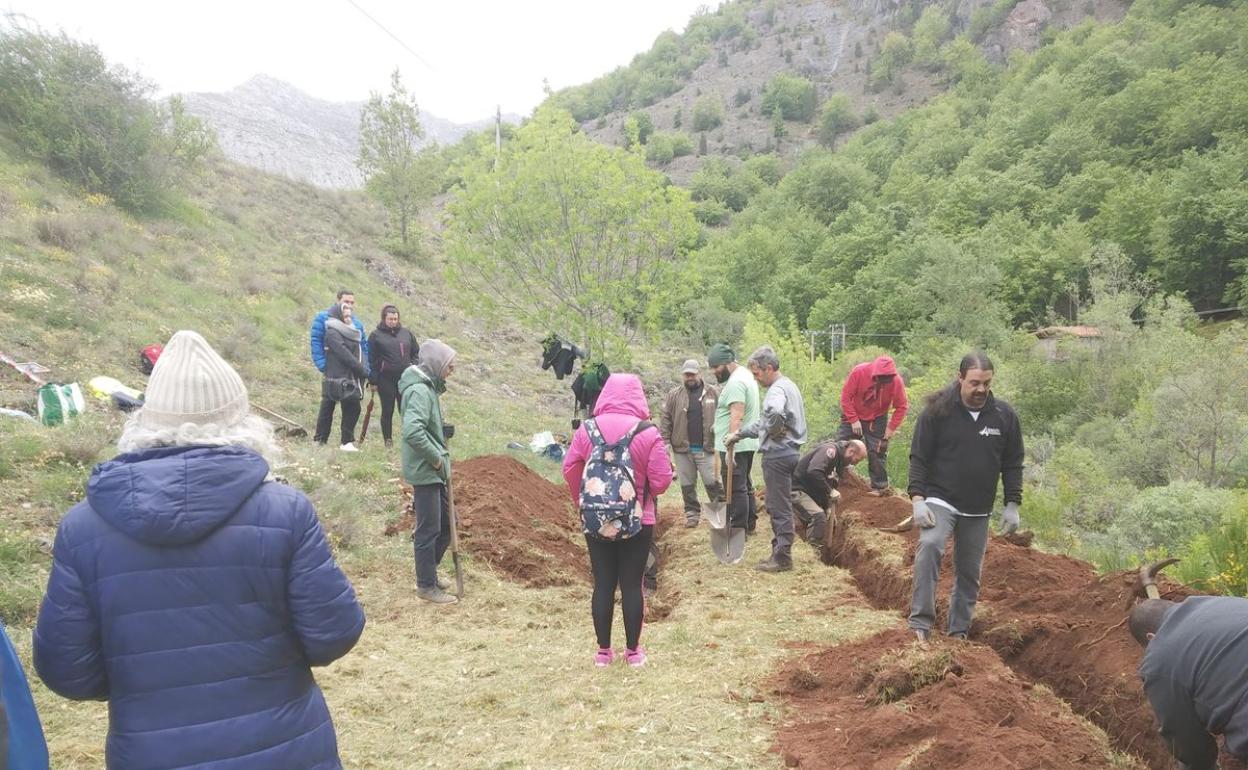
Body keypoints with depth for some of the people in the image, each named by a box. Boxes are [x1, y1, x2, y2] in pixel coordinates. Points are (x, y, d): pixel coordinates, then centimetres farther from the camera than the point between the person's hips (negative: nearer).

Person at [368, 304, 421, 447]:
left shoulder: (406, 332, 9)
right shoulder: (376, 335, 0)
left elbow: (416, 352, 17)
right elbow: (372, 360, -1)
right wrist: (374, 380, -5)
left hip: (405, 378, 2)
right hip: (386, 379, -2)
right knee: (387, 411, 5)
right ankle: (388, 440, 14)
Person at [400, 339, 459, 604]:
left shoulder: (428, 387, 11)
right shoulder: (419, 390, -20)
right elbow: (413, 431, -32)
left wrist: (440, 457, 10)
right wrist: (436, 458, -21)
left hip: (435, 471, 10)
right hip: (425, 471, -10)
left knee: (446, 525, 18)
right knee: (429, 529, 1)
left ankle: (427, 570, 34)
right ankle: (427, 586, 14)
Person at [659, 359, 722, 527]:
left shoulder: (714, 393, 4)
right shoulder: (674, 395, 4)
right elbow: (665, 419, 3)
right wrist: (665, 441, -4)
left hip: (706, 448, -1)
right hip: (682, 448, 2)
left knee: (712, 482, -2)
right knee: (687, 484, 9)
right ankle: (692, 513, 21)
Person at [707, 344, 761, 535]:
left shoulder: (735, 382, -19)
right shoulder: (744, 374, 15)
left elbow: (736, 417, -27)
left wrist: (730, 448, -30)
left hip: (735, 446, -11)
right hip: (746, 444, 11)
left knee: (735, 489, -4)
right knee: (745, 485, 18)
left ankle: (738, 530, 1)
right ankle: (750, 524, 27)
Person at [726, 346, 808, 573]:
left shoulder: (777, 389, -16)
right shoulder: (787, 385, 16)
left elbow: (775, 413, -41)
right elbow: (765, 421, 22)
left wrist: (774, 431, -21)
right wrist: (739, 434, 18)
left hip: (778, 454, -10)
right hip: (789, 451, 10)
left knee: (779, 507, -3)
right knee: (779, 506, 16)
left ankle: (782, 558, 3)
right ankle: (780, 552, 24)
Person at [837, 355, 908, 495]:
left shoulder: (897, 381, -22)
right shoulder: (859, 372, -26)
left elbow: (902, 407, -11)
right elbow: (846, 396, -19)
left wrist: (891, 428, -15)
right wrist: (853, 420, -20)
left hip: (877, 421, 0)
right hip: (854, 417, 0)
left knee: (877, 453, -2)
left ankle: (879, 487, 8)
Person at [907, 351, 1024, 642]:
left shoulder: (1004, 415, 1)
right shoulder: (937, 410, -9)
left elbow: (1012, 464, 8)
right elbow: (919, 457, -7)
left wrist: (1012, 505, 2)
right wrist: (917, 498, -16)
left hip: (978, 510, 4)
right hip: (940, 500, -4)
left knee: (970, 572, 9)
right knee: (929, 546, -28)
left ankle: (959, 632, 24)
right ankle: (920, 624, -24)